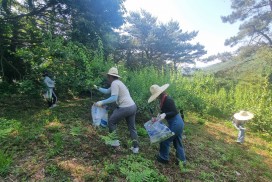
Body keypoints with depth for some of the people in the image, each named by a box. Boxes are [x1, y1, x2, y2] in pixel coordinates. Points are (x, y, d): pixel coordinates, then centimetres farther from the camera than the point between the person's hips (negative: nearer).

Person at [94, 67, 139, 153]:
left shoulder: (114, 83, -10)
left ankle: (115, 141, 21)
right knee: (132, 127, 16)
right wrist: (97, 88, 37)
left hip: (125, 108, -10)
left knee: (111, 121, 12)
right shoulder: (118, 82, 21)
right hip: (132, 106, 10)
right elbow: (107, 91, 31)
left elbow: (114, 98, -20)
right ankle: (136, 147, 21)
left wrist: (102, 102, -16)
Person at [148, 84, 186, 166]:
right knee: (177, 143, 19)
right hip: (179, 123, 10)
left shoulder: (168, 100, -23)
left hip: (175, 124, -10)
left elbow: (175, 112, -22)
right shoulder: (163, 100, 5)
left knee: (165, 140, 6)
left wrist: (165, 115, -32)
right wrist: (159, 116, 4)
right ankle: (182, 160, 32)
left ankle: (163, 158, 24)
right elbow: (165, 111, 13)